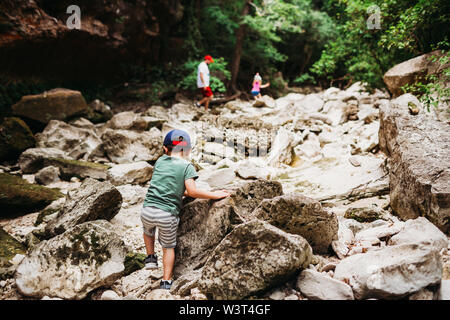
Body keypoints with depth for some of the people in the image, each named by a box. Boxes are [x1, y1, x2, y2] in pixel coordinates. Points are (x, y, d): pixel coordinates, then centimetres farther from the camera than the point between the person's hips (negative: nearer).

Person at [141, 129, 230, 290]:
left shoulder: (160, 161, 9)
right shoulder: (187, 166, -3)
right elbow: (192, 191, -14)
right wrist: (215, 195, -4)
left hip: (148, 210, 3)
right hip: (168, 215, -2)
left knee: (148, 231, 38)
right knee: (168, 247, 21)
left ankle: (151, 257, 35)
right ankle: (166, 281, 24)